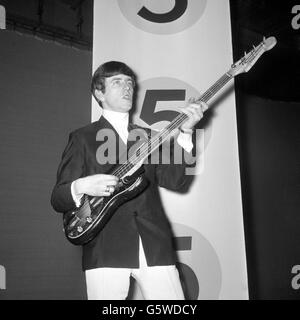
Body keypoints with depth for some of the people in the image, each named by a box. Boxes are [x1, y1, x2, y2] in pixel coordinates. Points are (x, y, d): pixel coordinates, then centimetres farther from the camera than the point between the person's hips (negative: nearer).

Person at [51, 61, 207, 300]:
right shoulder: (83, 138, 9)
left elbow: (174, 180, 4)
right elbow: (58, 199, 5)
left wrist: (186, 132, -6)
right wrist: (80, 187, -16)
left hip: (155, 245, 3)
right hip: (105, 249, -3)